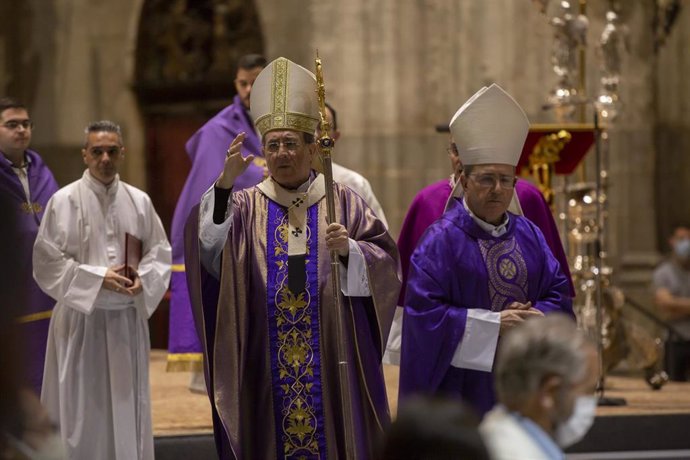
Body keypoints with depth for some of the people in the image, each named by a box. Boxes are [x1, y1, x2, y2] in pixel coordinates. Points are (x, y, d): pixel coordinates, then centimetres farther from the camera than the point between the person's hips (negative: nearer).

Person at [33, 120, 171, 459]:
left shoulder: (139, 201, 5)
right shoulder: (64, 201, -8)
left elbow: (160, 252, 10)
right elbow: (46, 261, -10)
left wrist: (143, 279, -10)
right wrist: (98, 278, -17)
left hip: (128, 318, 4)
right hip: (82, 319, -4)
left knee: (128, 406, 10)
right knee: (83, 410, 1)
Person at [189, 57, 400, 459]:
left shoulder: (343, 203, 7)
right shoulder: (245, 207, 7)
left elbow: (386, 262, 0)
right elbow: (207, 245, -13)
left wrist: (349, 249, -19)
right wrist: (224, 185, -26)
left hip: (332, 364, 0)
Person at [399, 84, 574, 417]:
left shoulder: (529, 235, 11)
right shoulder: (441, 239, -7)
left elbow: (560, 295, 11)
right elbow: (424, 310, -14)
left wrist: (532, 316, -11)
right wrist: (494, 323, -16)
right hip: (465, 385, -5)